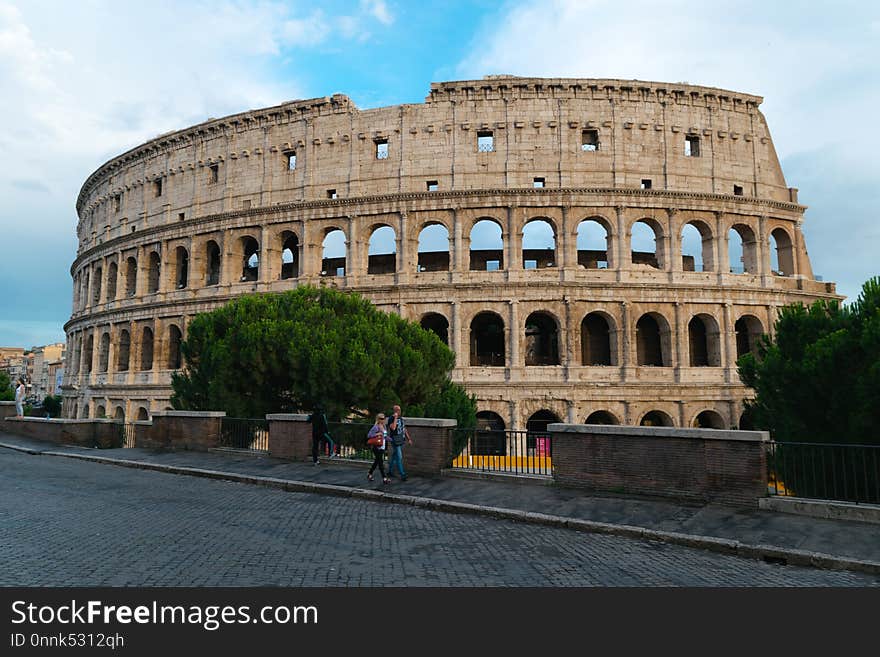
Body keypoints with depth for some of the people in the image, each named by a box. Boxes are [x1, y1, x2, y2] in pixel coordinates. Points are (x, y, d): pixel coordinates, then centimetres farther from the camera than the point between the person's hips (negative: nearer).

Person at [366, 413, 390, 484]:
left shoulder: (384, 427, 11)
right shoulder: (375, 427, -13)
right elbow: (369, 435, -18)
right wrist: (377, 434, -25)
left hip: (382, 447, 8)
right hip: (377, 447, -8)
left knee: (376, 462, 17)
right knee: (380, 463, -5)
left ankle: (369, 474, 33)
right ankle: (384, 478, -4)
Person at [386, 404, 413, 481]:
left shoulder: (401, 418, 13)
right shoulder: (391, 418, -10)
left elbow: (404, 429, 19)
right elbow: (393, 428, -28)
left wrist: (409, 439, 18)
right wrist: (395, 418, -24)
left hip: (401, 441, 7)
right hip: (395, 441, -7)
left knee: (394, 457, 17)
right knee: (399, 458, -9)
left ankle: (390, 472, 29)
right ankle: (402, 475, -10)